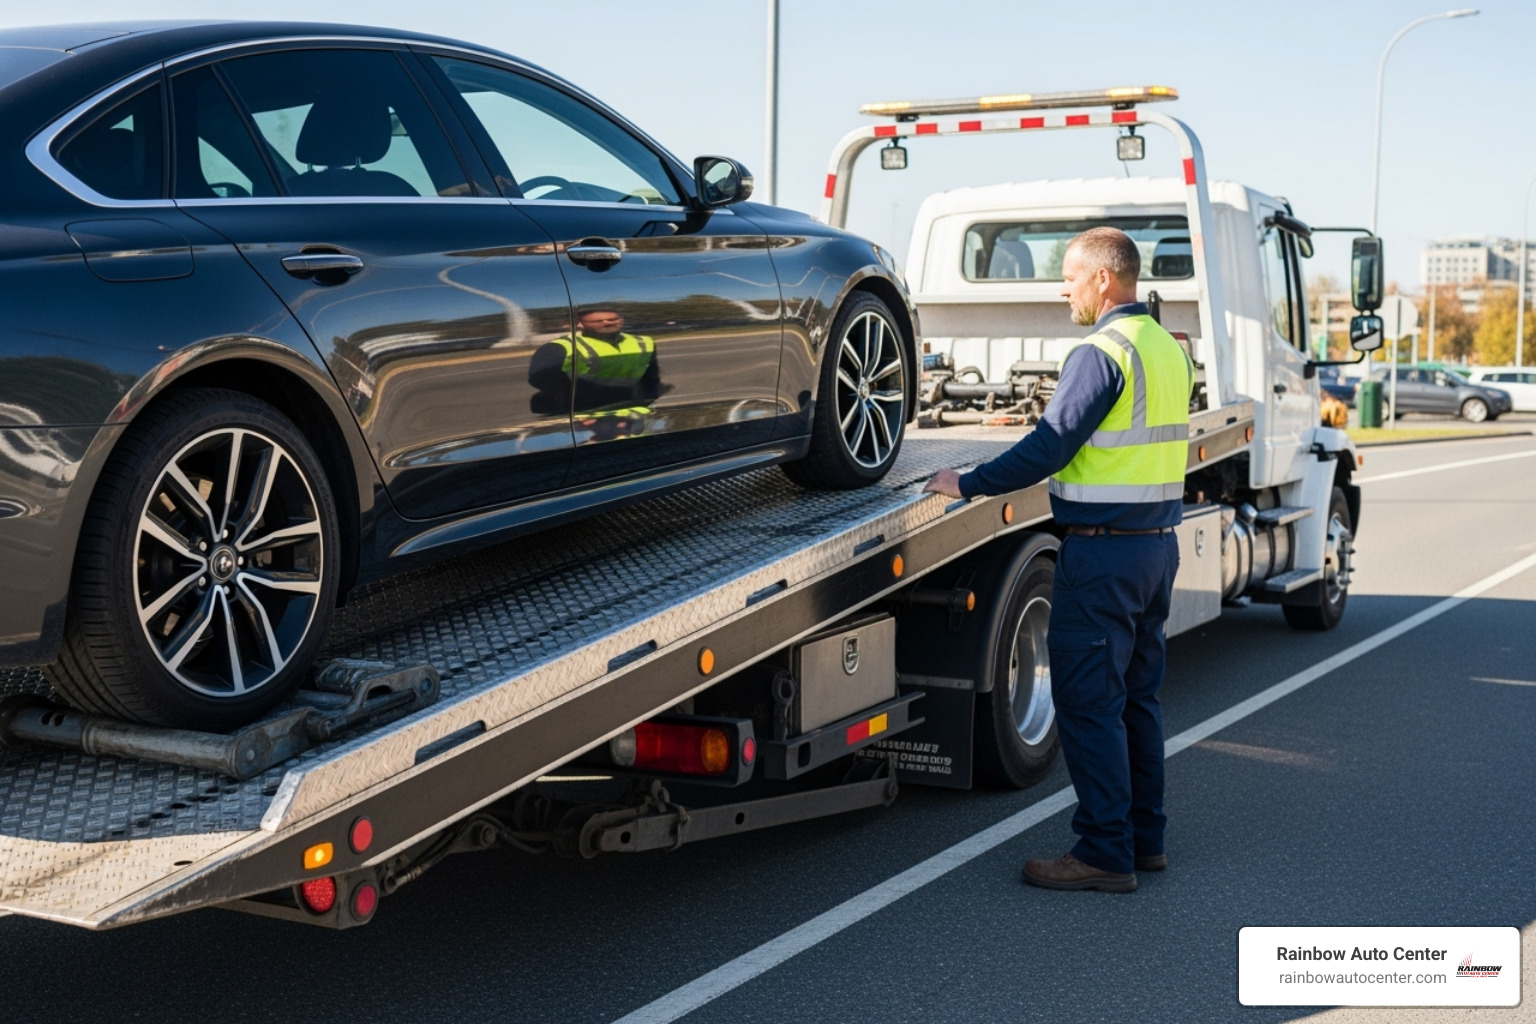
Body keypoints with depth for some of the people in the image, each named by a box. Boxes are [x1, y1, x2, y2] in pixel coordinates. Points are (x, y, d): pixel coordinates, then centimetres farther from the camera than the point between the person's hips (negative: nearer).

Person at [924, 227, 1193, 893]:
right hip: (1158, 540, 10)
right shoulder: (1169, 348, 13)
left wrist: (968, 485, -10)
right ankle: (1144, 838, 23)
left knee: (1087, 702, -3)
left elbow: (1049, 448, -19)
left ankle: (1105, 853, 0)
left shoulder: (1100, 354, -15)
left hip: (1102, 549, -9)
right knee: (1136, 697, 16)